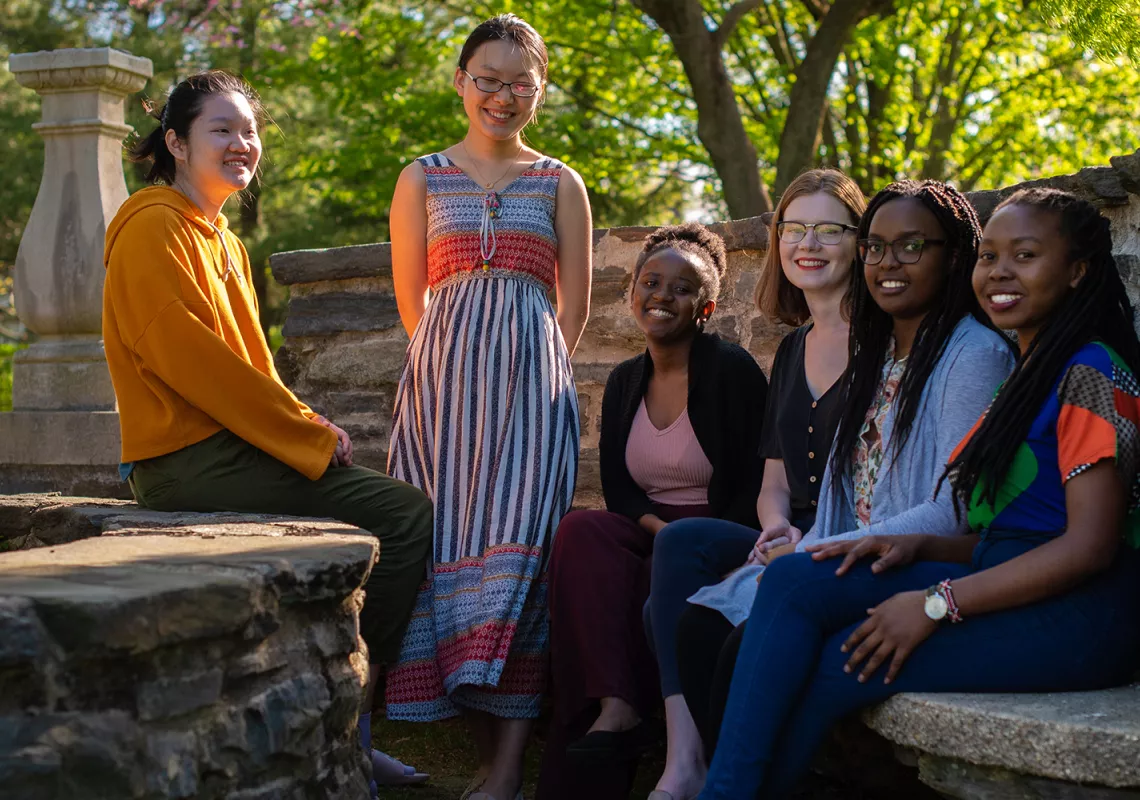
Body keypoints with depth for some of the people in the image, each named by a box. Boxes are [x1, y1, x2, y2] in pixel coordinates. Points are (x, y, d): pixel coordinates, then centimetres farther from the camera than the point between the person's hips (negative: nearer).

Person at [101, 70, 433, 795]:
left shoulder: (225, 243, 22)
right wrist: (310, 433, -15)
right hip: (191, 460, -10)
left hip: (230, 447, 10)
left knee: (400, 510, 3)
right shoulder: (155, 229, -9)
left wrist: (309, 426, 2)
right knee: (405, 513, -15)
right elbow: (192, 361, -18)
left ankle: (348, 733, 4)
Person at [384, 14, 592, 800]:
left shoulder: (559, 184, 11)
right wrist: (459, 366, 11)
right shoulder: (422, 179, 12)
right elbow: (411, 298, 13)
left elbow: (574, 305, 11)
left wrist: (525, 372, 6)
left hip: (531, 378, -1)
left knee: (518, 542, -10)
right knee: (451, 544, -5)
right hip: (445, 377, 1)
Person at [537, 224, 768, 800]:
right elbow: (617, 488, 9)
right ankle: (615, 706, -36)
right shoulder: (624, 381, 12)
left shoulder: (732, 370, -6)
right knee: (582, 531, -27)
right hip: (649, 534, 5)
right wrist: (659, 529, -12)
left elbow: (756, 487, -9)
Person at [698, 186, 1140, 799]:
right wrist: (915, 547, 1)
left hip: (1075, 616, -8)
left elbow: (1091, 544, -17)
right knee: (795, 581, -12)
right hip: (1013, 593, 8)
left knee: (832, 669, -19)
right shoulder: (1028, 377, 21)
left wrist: (936, 605, -18)